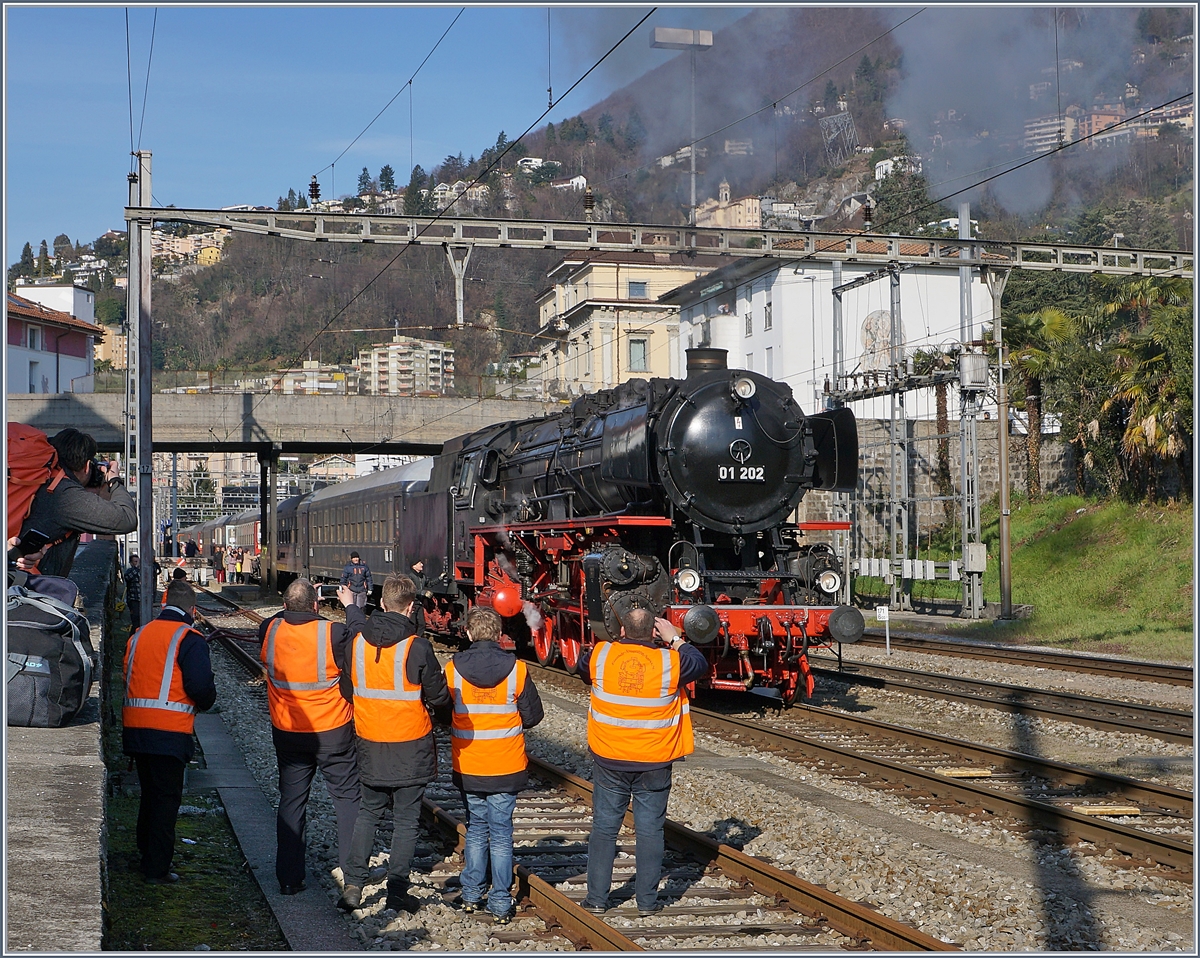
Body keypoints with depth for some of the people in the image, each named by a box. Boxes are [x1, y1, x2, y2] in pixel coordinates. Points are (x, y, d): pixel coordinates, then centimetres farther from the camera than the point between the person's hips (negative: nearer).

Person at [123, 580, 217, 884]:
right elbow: (200, 686, -16)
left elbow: (127, 678, 17)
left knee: (150, 793, 21)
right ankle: (157, 869, 2)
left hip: (135, 726, 6)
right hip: (169, 731, -6)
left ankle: (147, 856, 31)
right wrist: (207, 700, 4)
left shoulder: (139, 635, 12)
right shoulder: (189, 639, -9)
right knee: (166, 798, 2)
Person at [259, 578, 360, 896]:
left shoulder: (270, 631, -9)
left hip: (287, 733, 3)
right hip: (333, 731, -3)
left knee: (291, 802, 12)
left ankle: (289, 878, 14)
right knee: (348, 798, 12)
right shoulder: (334, 633, -21)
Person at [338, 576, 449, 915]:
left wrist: (351, 606, 40)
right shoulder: (417, 648, -18)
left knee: (369, 813, 18)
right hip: (410, 747, -4)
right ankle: (397, 892, 9)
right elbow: (439, 697, -10)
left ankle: (353, 884, 11)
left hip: (370, 746, 4)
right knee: (406, 820, 6)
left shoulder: (357, 640, -6)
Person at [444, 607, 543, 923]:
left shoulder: (453, 670, -8)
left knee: (476, 830, 18)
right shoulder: (516, 670, -10)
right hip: (506, 767, -1)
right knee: (501, 834, 6)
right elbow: (533, 715, -2)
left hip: (467, 767, 1)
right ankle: (501, 904, 6)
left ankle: (471, 895, 22)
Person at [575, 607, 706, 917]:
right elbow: (701, 665, 7)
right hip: (654, 763, -1)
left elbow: (581, 668, 15)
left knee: (604, 828, 11)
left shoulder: (600, 655, -8)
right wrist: (677, 640, 15)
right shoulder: (670, 661, -12)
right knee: (650, 830, 8)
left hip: (608, 760, 1)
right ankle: (647, 900, 12)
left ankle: (597, 898, 13)